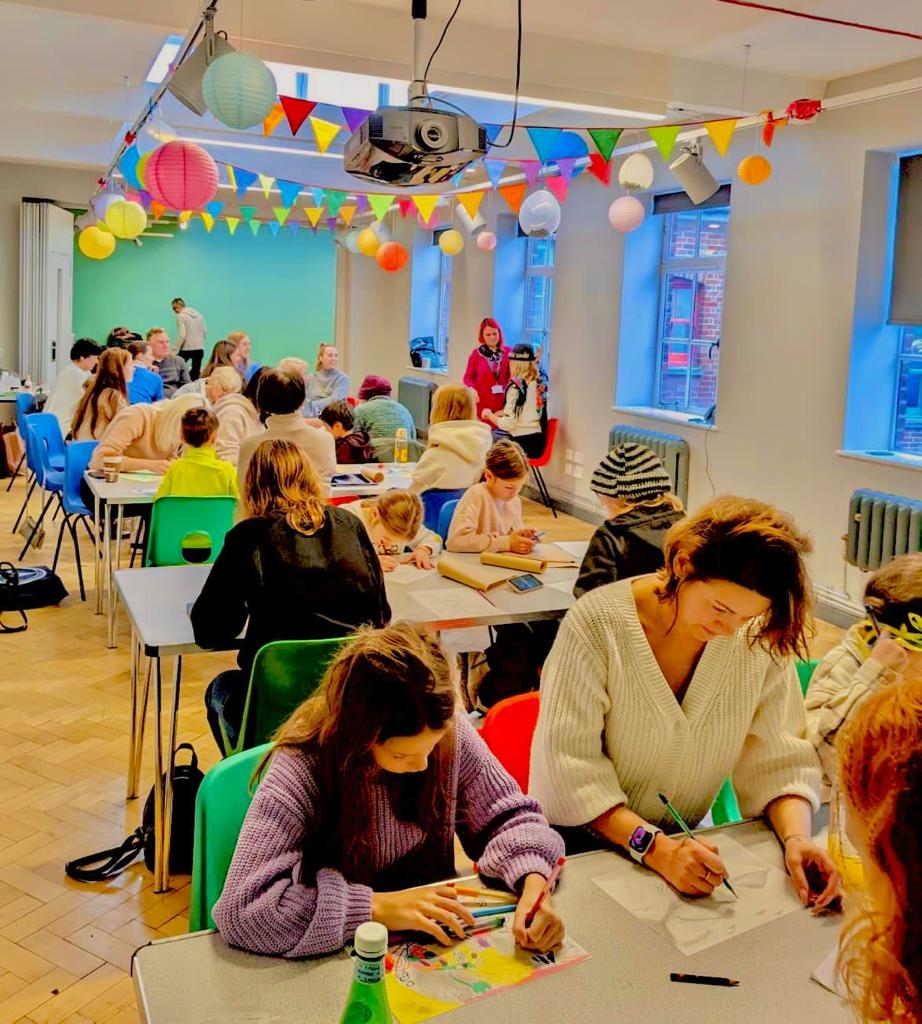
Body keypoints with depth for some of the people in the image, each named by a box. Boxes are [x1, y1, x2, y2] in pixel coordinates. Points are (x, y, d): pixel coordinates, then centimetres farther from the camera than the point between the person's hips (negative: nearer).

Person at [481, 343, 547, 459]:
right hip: (538, 441, 7)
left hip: (521, 442, -7)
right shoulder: (540, 382, 6)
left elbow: (508, 424, -17)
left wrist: (489, 415, 0)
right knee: (493, 433, 20)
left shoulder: (516, 386, -15)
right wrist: (502, 413, 21)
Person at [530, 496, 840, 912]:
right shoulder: (597, 623, -18)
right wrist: (654, 847, -28)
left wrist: (796, 837, -20)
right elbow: (570, 764, -19)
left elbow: (779, 757, -2)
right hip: (583, 842, -3)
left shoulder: (761, 640, -7)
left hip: (685, 842, 4)